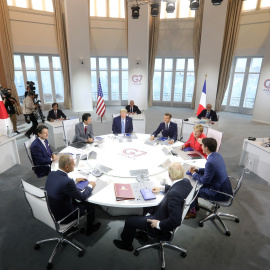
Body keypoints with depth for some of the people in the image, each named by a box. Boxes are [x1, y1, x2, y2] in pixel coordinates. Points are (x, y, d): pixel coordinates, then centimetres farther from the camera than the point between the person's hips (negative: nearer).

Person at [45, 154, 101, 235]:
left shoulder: (51, 174, -12)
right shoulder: (68, 182, -35)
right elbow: (82, 197, -20)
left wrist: (75, 180, 14)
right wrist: (90, 186, -3)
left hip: (51, 211, 7)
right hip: (62, 217, -7)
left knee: (75, 200, 26)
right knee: (90, 206, 10)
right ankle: (89, 229, 37)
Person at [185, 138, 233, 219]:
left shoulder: (211, 162, -31)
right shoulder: (217, 155, -2)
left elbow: (205, 181, -20)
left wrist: (194, 174, -5)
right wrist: (197, 170, 6)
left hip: (220, 193, -9)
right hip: (223, 186, 9)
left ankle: (192, 211, 25)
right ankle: (194, 203, 35)